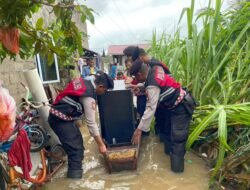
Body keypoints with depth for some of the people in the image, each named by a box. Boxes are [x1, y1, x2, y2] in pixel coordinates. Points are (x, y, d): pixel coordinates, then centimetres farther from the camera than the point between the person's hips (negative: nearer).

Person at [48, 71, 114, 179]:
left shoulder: (84, 82, 1)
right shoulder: (89, 96, -23)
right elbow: (91, 123, -21)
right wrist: (101, 144, -15)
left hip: (59, 115, 10)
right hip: (60, 119, -10)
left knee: (77, 144, 18)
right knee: (76, 149, -5)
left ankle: (75, 170, 34)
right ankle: (75, 176, 8)